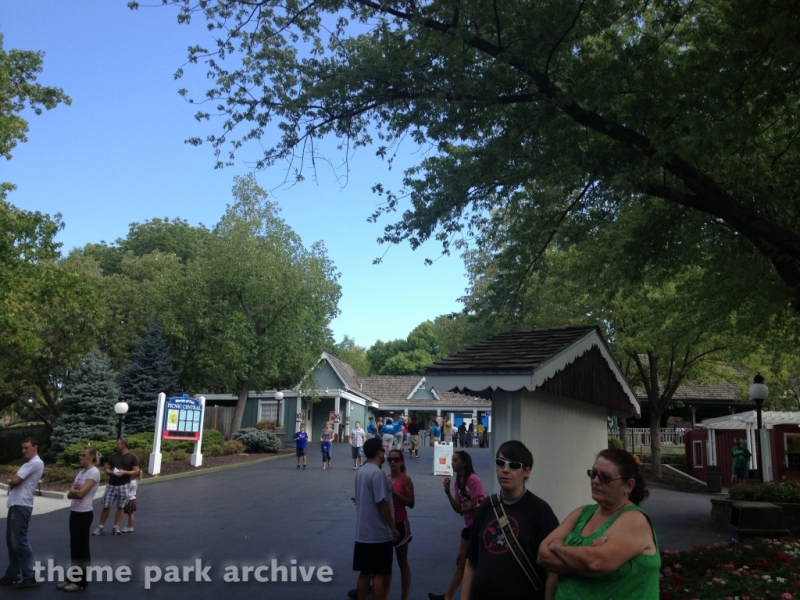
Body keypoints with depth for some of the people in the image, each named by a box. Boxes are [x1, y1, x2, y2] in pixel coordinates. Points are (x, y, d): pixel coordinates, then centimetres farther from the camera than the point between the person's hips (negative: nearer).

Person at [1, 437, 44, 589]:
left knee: (20, 541, -8)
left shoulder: (35, 463, -13)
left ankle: (29, 576, -4)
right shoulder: (29, 463, 21)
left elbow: (14, 481, -15)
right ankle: (13, 574, 21)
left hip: (21, 506, -10)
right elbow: (16, 481, 19)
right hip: (15, 504, 10)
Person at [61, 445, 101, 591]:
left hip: (85, 514, -8)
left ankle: (82, 581, 9)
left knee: (82, 548, 0)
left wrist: (73, 490, -3)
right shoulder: (80, 472, 13)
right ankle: (73, 577, 23)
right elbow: (70, 494, 9)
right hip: (74, 512, 8)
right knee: (74, 547, 13)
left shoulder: (94, 472, -14)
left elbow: (81, 492, -21)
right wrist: (75, 491, -11)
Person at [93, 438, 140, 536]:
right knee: (106, 506, 2)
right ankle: (101, 527, 10)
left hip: (123, 486, -3)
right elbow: (106, 469, 12)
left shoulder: (133, 457, -2)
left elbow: (136, 472, -3)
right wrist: (112, 472, -10)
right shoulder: (113, 455, 8)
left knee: (120, 507, 4)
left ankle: (116, 527, 12)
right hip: (111, 485, 3)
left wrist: (124, 472, -17)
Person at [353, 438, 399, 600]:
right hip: (379, 533, -8)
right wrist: (393, 528, -13)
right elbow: (381, 503, -21)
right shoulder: (378, 473, -19)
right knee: (380, 574, 1)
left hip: (363, 532, 8)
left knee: (365, 572, 14)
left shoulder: (361, 471, 9)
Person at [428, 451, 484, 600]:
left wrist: (463, 509, 1)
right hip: (469, 525, 9)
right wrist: (448, 492, -11)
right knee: (461, 561, 12)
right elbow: (458, 508, 2)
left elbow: (474, 506, -19)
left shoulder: (473, 480, -18)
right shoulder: (459, 481, 8)